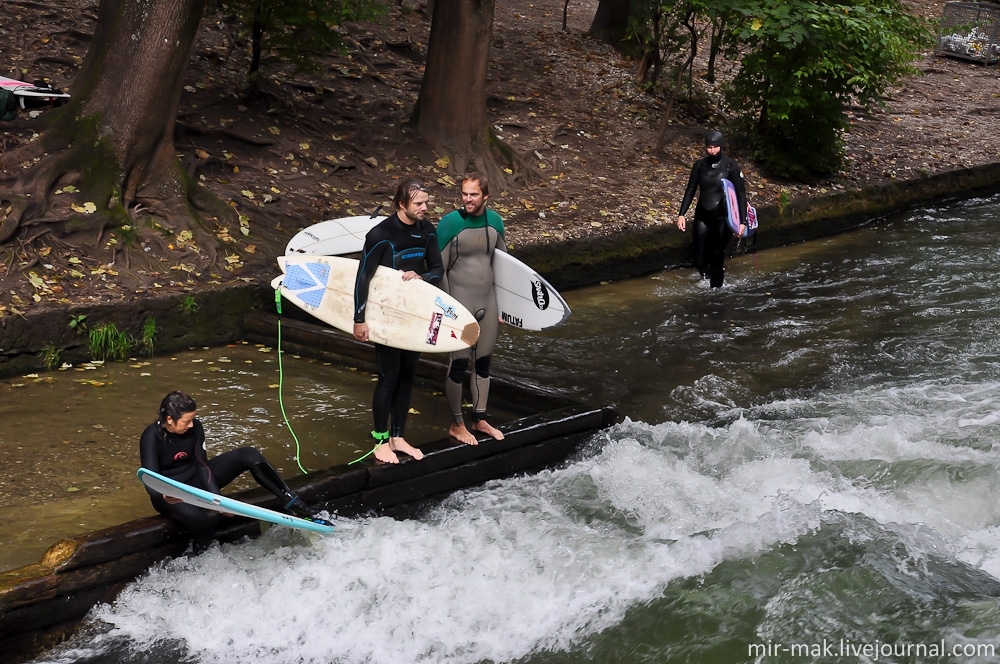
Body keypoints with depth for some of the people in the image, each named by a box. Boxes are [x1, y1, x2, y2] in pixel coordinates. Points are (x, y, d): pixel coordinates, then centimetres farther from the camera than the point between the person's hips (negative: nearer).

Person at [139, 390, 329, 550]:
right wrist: (165, 496, -54)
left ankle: (292, 503, -13)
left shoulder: (194, 427, -12)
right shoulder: (151, 437, -25)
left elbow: (201, 465, -10)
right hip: (169, 493, -5)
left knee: (249, 455, -14)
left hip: (196, 480, 5)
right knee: (197, 518, -42)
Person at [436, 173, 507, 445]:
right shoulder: (450, 223, -14)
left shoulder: (495, 221, 2)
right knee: (459, 364, 3)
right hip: (460, 302, -5)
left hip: (487, 301, 5)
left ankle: (480, 419, 27)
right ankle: (456, 424, 16)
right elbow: (439, 269, -11)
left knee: (484, 362, 13)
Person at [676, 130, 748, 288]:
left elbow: (741, 194, -7)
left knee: (717, 256, -3)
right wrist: (681, 214, -1)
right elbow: (690, 190, 8)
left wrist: (742, 221, -12)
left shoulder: (731, 166, -7)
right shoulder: (700, 165, 3)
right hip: (702, 217, 3)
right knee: (700, 259, 3)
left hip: (723, 218, -3)